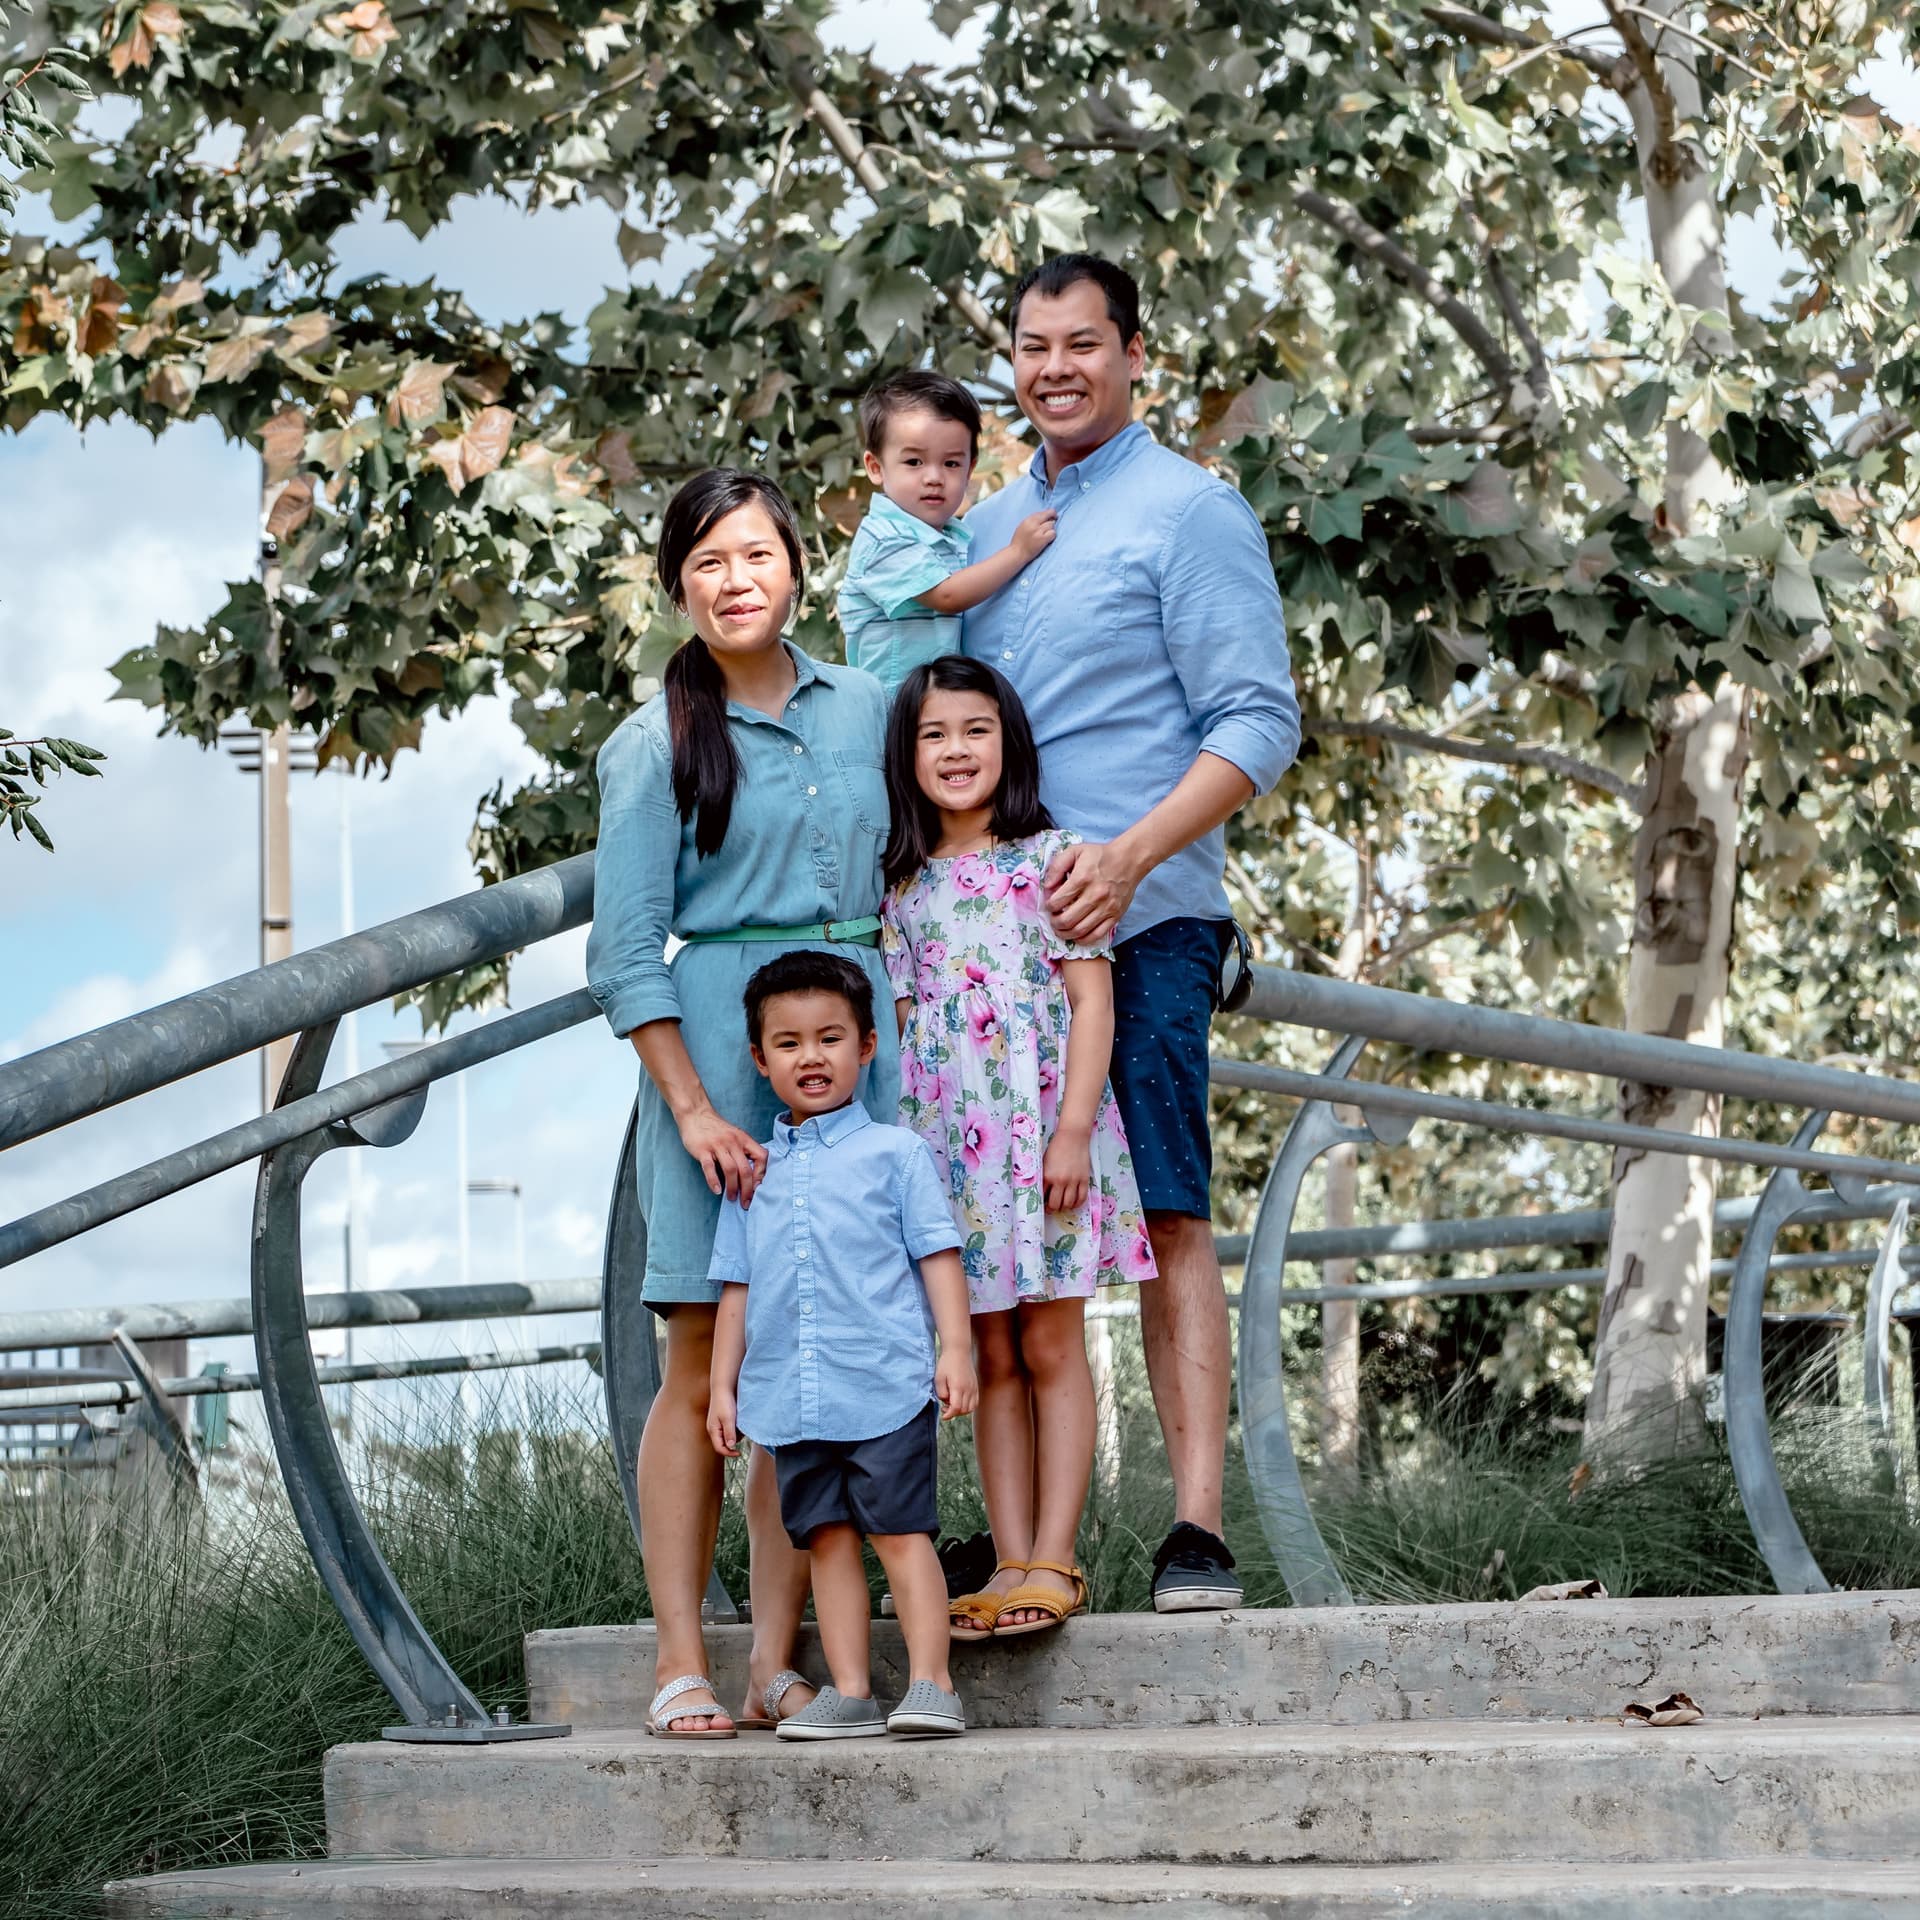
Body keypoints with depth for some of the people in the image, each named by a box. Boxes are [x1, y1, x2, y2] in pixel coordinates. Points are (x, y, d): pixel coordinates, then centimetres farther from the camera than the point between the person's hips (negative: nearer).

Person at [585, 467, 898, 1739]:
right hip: (719, 1045, -4)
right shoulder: (656, 747, 0)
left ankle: (778, 1660, 5)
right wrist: (691, 1106, -13)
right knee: (705, 1364, -5)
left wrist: (891, 1040, 12)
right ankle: (683, 1667, -4)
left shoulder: (862, 707, 12)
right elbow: (627, 952, -3)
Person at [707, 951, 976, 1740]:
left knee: (901, 1530, -5)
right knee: (827, 1537, 5)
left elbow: (937, 1254, 1)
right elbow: (737, 1286, 17)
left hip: (886, 1387, -4)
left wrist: (956, 1347, -9)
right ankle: (851, 1692, 7)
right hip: (790, 1399, 4)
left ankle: (930, 1683, -4)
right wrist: (724, 1384, 14)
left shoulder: (894, 1152, 3)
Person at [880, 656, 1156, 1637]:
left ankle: (1054, 1562, -1)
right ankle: (1011, 1564, 6)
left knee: (1051, 1347, -1)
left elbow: (1091, 1002, -6)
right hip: (949, 1142, 4)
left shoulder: (1048, 859, -1)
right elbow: (902, 1024, 13)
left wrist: (1073, 1130, -14)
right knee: (992, 1358, 5)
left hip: (1043, 1129, -4)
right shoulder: (906, 887, 12)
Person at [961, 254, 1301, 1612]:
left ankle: (1198, 1529, -10)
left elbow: (1260, 724, -8)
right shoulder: (989, 529, 20)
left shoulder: (1191, 513, -1)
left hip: (1139, 923, -6)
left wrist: (1129, 853, -19)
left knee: (1168, 1214, -10)